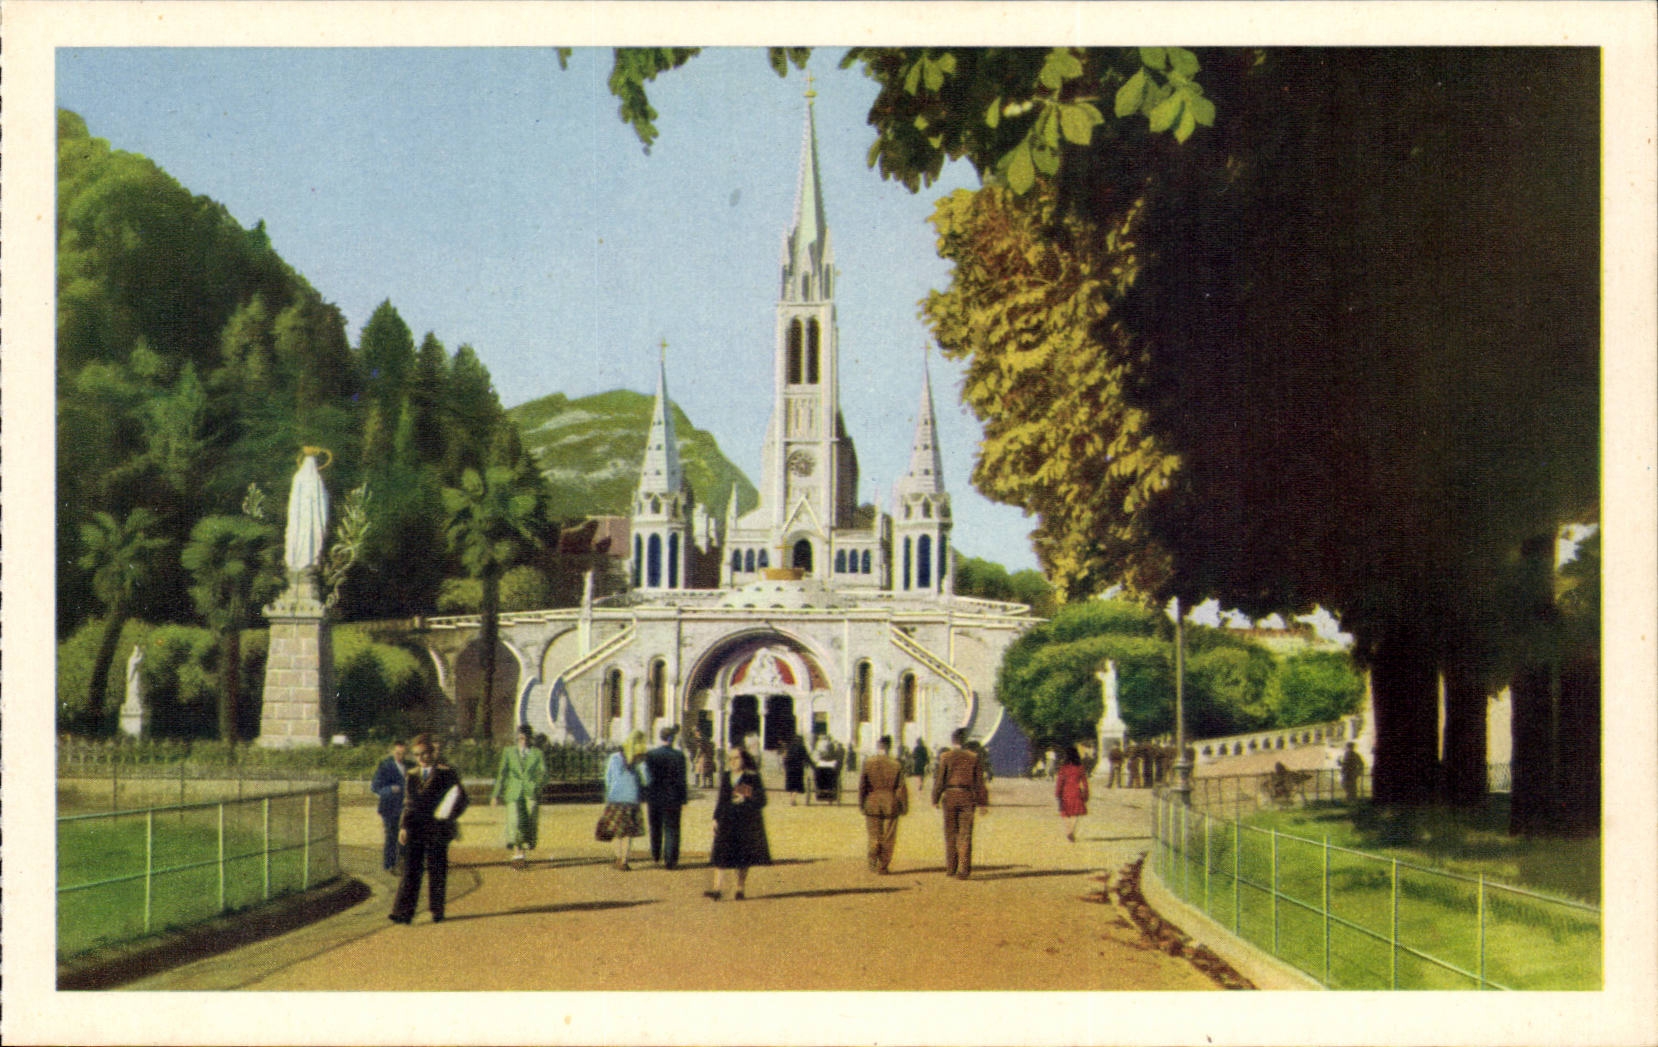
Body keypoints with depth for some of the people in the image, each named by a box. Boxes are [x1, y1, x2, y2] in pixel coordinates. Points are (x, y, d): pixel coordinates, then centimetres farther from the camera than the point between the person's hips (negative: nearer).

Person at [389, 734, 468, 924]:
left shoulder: (446, 773, 0)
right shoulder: (411, 776, 14)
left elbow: (460, 799, -1)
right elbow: (408, 804, 16)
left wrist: (448, 816, -14)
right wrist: (403, 826, 5)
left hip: (437, 830, -3)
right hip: (415, 830, 3)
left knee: (437, 871, 3)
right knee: (410, 871, -4)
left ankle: (437, 911, 13)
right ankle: (404, 912, -8)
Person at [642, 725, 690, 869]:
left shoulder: (650, 755, -5)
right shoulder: (679, 756, -9)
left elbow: (647, 779, -4)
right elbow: (681, 780, -7)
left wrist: (645, 800, 3)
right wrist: (683, 800, 0)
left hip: (654, 798, 2)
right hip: (672, 798, -2)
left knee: (655, 829, 18)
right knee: (671, 830, 4)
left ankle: (656, 856, 32)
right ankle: (669, 860, 1)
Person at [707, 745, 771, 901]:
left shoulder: (752, 778, -4)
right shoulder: (725, 776, 11)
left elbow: (761, 800, -4)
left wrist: (746, 800, -19)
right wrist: (716, 818, 12)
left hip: (746, 822, -4)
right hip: (726, 821, 4)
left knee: (743, 858, 2)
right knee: (720, 853, -7)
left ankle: (740, 889, 13)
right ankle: (717, 888, -10)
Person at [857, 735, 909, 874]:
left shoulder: (867, 763, -4)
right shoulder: (896, 765, -6)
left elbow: (862, 786, -1)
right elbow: (901, 788, -4)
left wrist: (861, 805, 8)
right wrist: (904, 807, 3)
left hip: (872, 804, 1)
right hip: (891, 805, -1)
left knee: (874, 836, 15)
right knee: (888, 838, 7)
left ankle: (872, 864, 14)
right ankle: (882, 867, 7)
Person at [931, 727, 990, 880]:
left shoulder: (945, 757, -3)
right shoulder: (974, 757, 1)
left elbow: (939, 780, -4)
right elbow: (979, 782, 3)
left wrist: (935, 799, 4)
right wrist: (982, 802, 8)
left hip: (950, 797, -1)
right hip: (967, 798, 1)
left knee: (950, 833, 10)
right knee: (965, 835, 1)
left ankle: (950, 868, 14)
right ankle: (963, 870, -5)